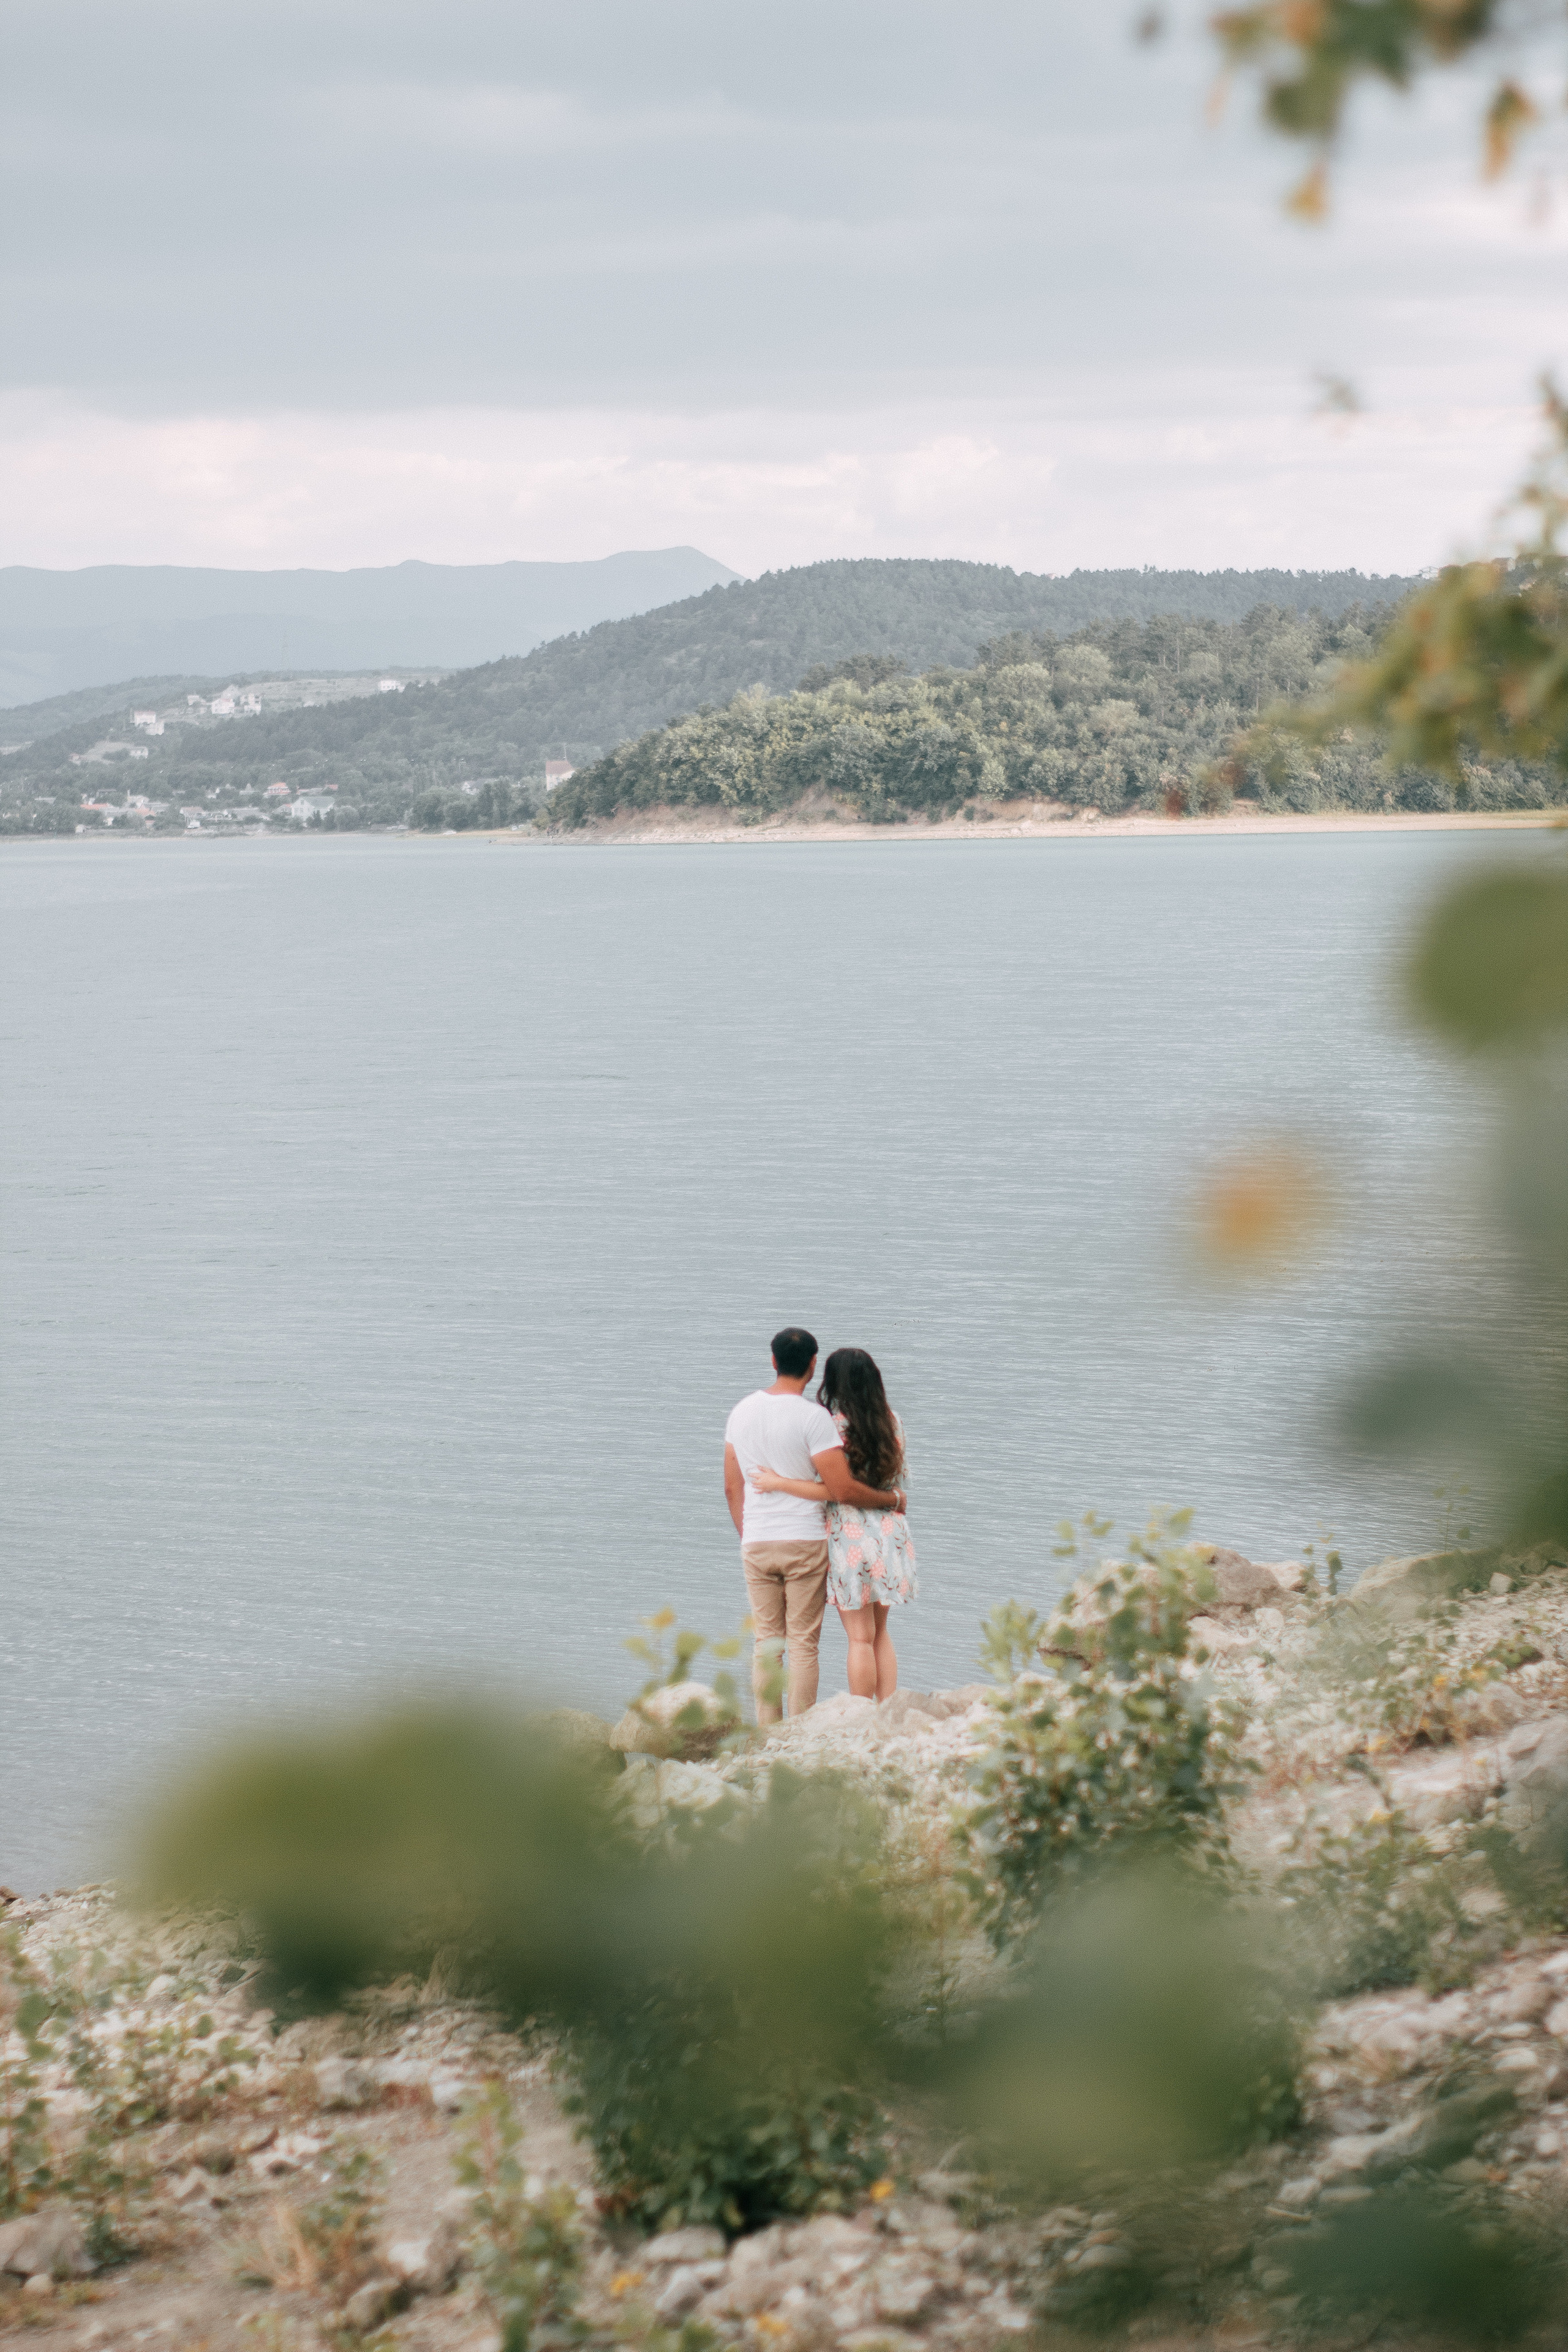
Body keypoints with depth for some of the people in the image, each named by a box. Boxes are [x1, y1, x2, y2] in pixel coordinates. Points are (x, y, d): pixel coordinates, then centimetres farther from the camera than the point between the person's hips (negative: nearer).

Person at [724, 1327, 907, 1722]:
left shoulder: (741, 1411, 5)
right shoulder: (814, 1417, -13)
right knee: (803, 1645, 2)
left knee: (766, 1644, 10)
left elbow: (732, 1488, 11)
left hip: (756, 1543, 4)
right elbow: (843, 1490, -16)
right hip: (805, 1542, -4)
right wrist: (893, 1500, -1)